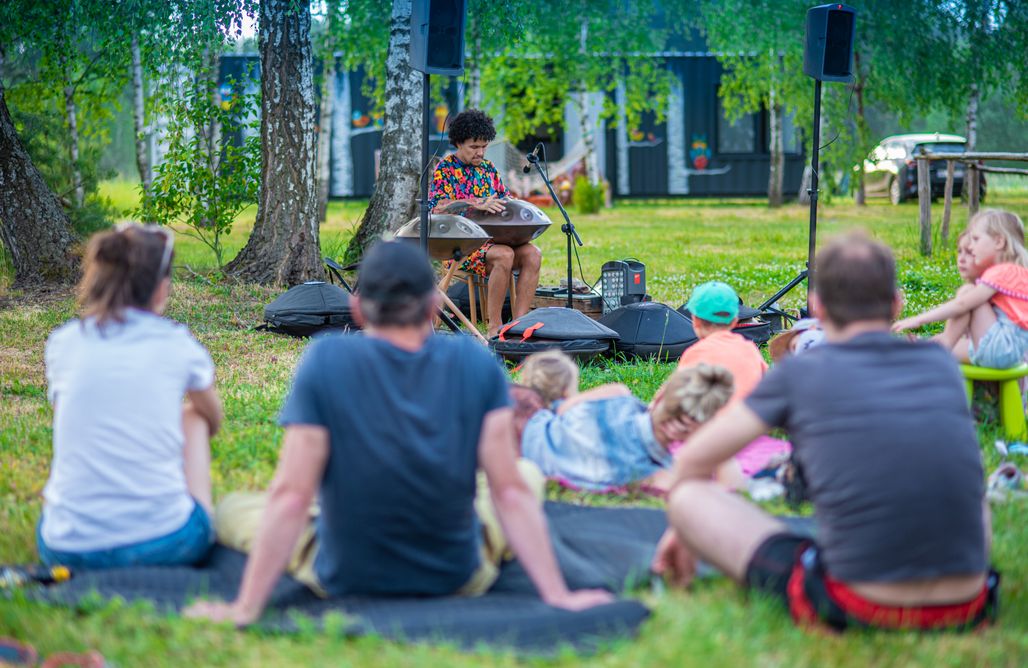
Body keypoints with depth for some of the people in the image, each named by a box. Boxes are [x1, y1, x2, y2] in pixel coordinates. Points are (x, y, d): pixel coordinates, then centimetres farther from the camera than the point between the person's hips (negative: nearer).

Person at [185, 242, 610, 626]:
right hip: (458, 578, 2)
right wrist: (556, 594, -9)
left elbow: (289, 497, -19)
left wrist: (245, 608, -15)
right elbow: (510, 492, -14)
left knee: (232, 509, 24)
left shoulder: (325, 360, -17)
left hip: (345, 578, -1)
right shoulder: (477, 364, -12)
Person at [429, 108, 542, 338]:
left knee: (533, 254, -23)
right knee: (504, 255, -35)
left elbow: (505, 199, 21)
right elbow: (438, 207, -17)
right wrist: (479, 205, -30)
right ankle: (494, 327, -27)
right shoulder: (445, 169, -2)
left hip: (492, 237, 6)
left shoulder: (487, 168, 16)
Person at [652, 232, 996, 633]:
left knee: (689, 496, 7)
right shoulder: (941, 362, 9)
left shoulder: (800, 373, 0)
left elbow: (692, 462, 9)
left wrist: (684, 528, 30)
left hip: (855, 609, -4)